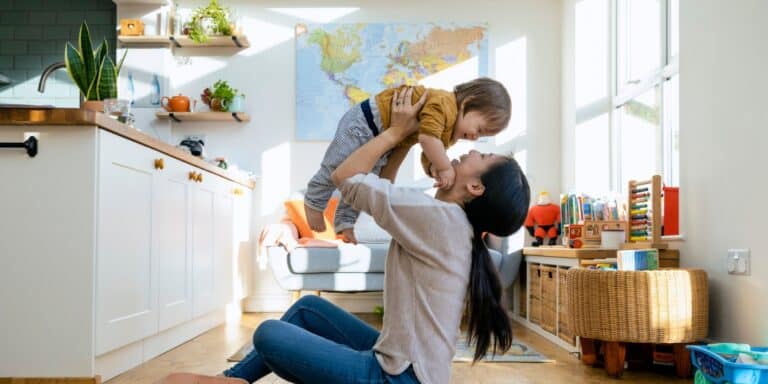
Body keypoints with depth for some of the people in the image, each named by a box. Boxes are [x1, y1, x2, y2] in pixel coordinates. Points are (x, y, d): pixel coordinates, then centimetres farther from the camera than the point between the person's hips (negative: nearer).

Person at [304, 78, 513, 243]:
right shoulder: (444, 104, -29)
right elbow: (427, 137, -42)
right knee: (337, 169, 1)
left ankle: (344, 221, 24)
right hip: (365, 122, -9)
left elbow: (427, 157, 1)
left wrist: (434, 168, -21)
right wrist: (445, 168, -33)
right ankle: (314, 202, 24)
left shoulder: (449, 133, 3)